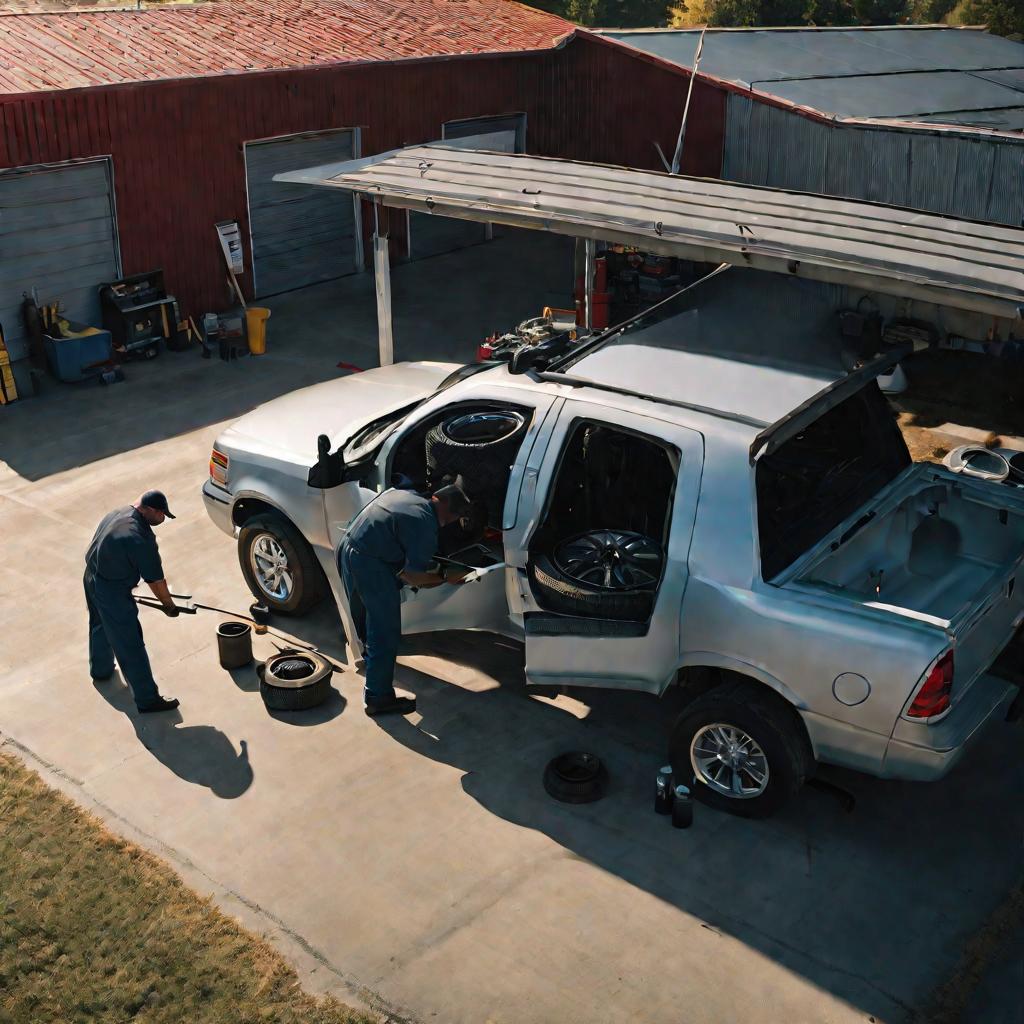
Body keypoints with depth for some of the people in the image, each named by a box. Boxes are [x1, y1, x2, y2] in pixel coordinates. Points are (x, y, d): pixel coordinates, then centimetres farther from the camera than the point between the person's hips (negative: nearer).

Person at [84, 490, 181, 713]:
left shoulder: (117, 514, 1)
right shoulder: (141, 539, -27)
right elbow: (156, 579, -19)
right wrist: (169, 605, -4)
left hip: (92, 578, 10)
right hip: (112, 592, -10)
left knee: (100, 626, 32)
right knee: (131, 646, -2)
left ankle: (100, 669, 55)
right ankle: (147, 699, 6)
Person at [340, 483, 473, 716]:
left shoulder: (404, 495, 11)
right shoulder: (425, 525, -16)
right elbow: (412, 577, -14)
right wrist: (445, 577, -1)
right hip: (369, 564, -10)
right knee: (386, 634, 1)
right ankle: (379, 699, 7)